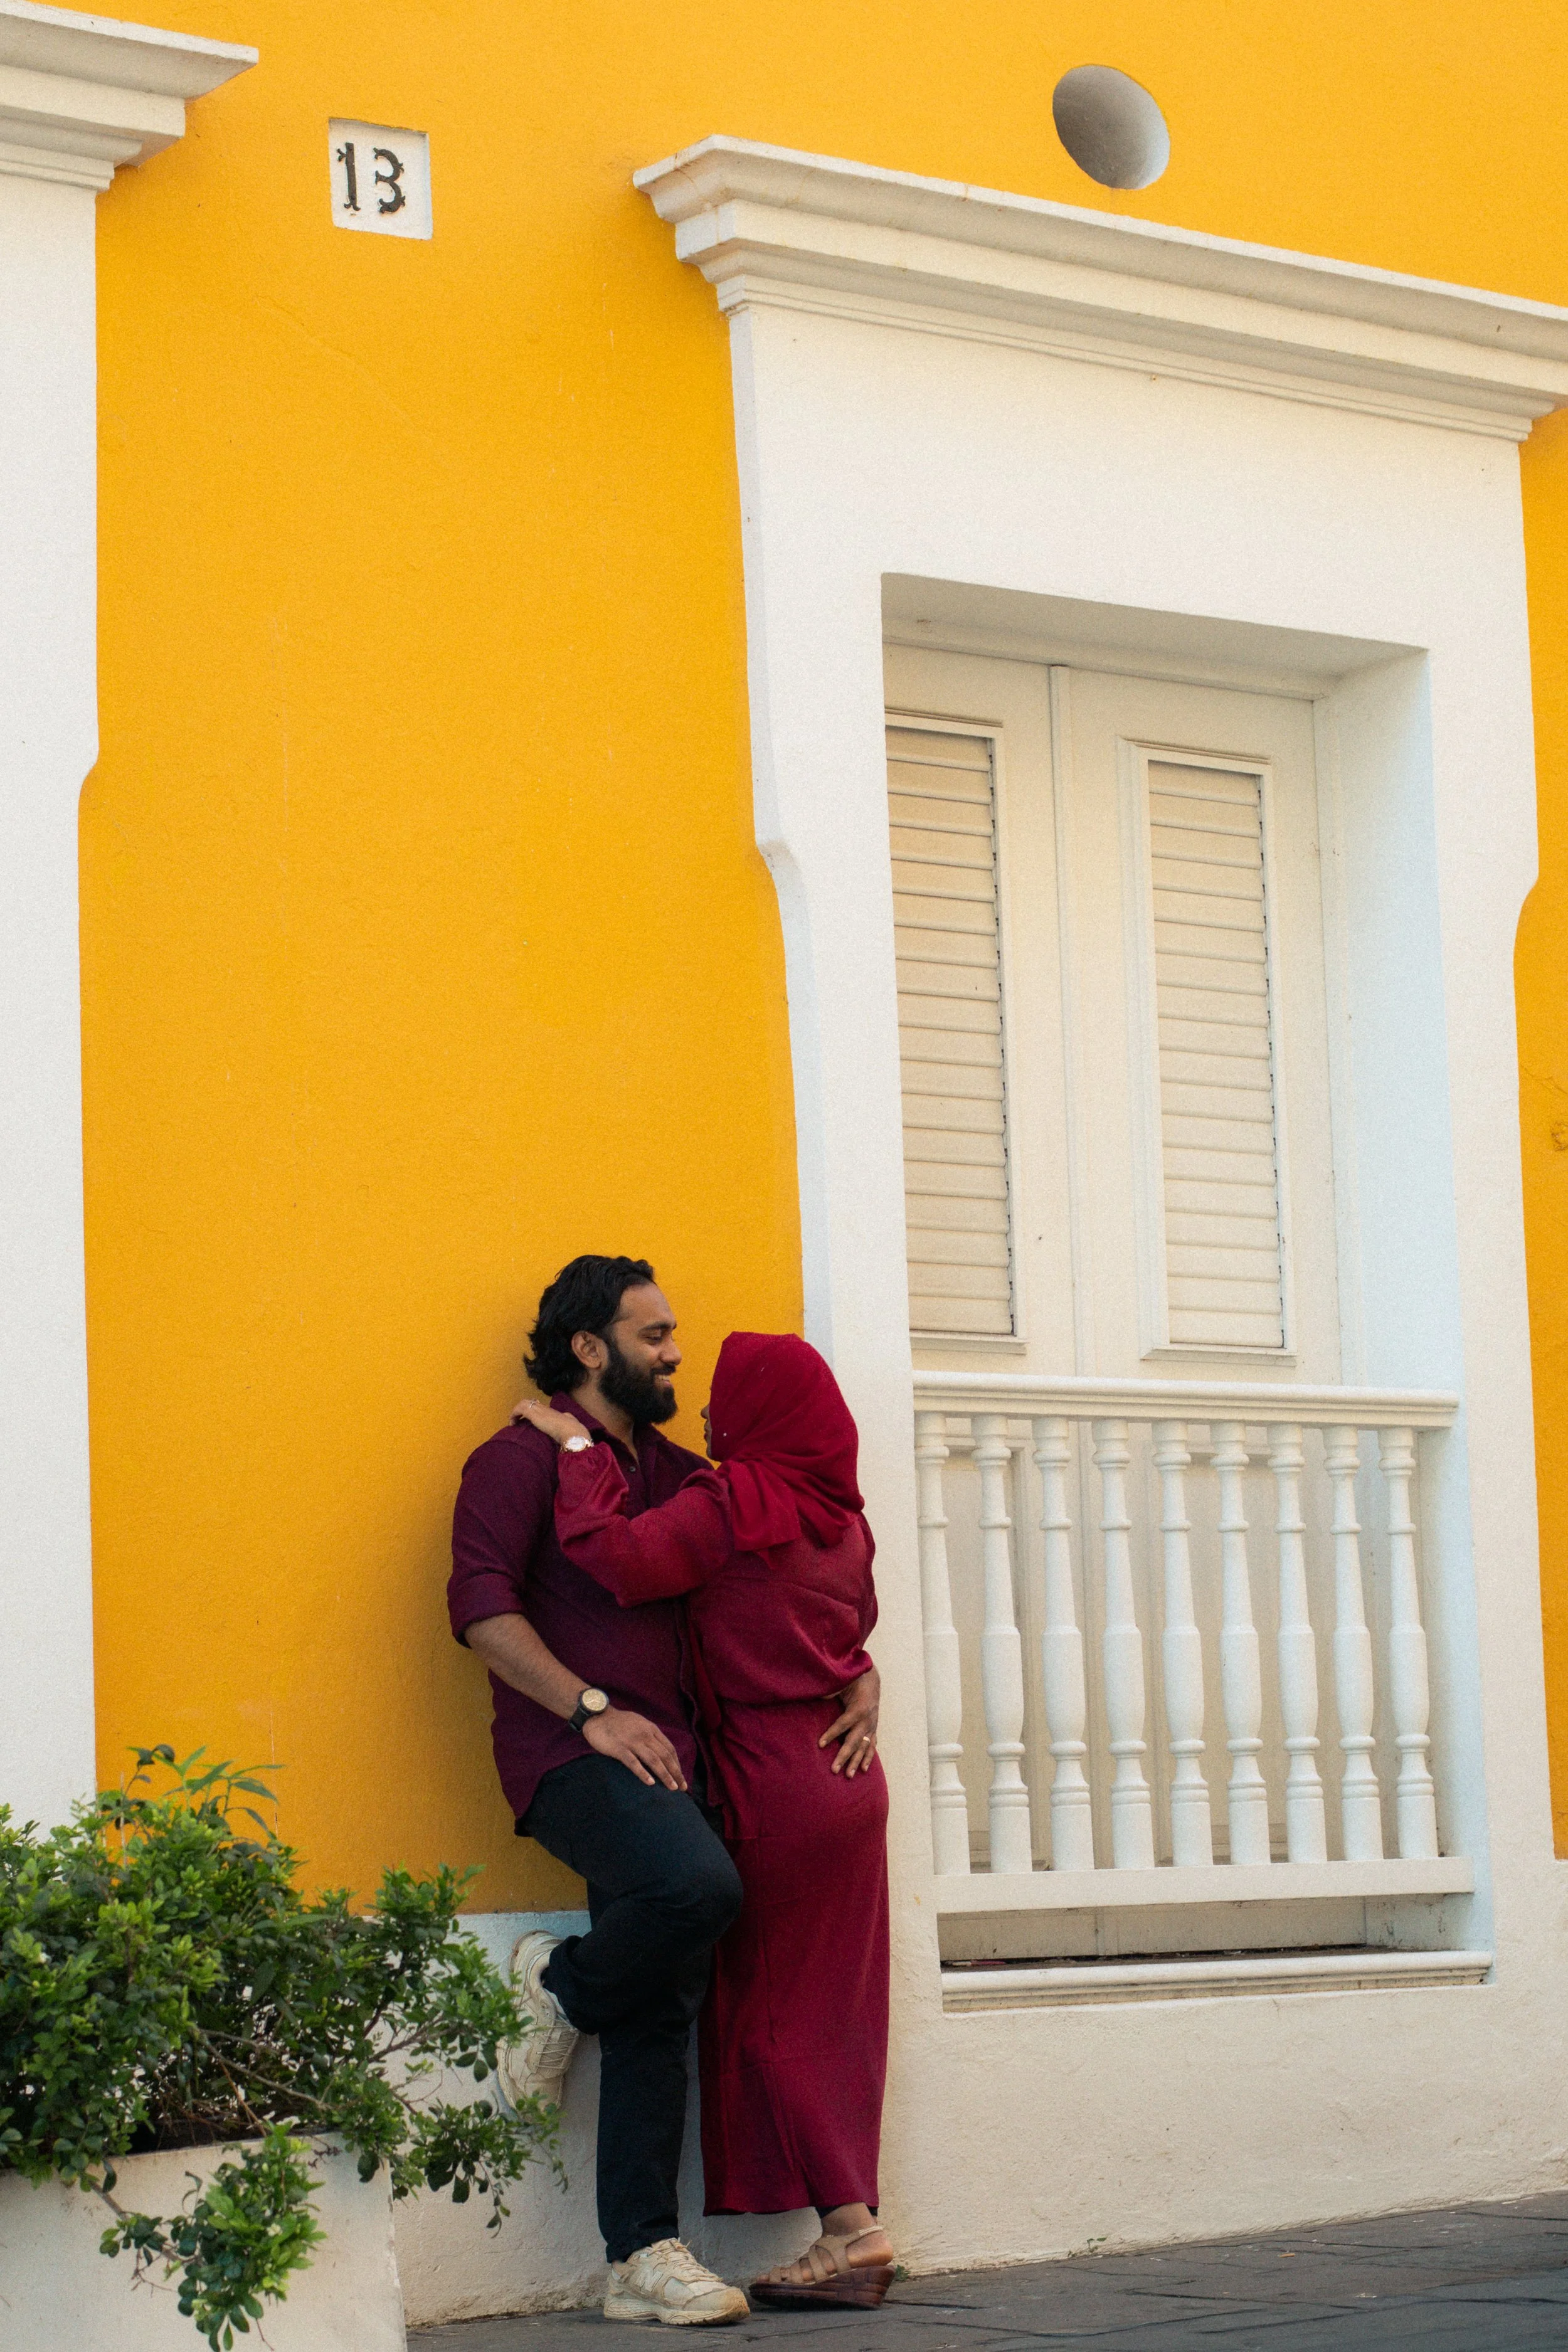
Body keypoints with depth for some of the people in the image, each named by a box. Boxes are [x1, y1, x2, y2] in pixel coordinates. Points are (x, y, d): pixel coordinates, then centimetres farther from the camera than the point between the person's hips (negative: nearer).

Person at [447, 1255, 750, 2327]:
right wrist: (593, 1709, -18)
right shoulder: (526, 1455, 0)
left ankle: (644, 2256, 3)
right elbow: (482, 1605, -11)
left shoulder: (676, 1473, 21)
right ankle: (565, 1984, -4)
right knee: (698, 1882, -33)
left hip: (666, 1761, 7)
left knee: (659, 2015, 1)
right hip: (572, 1754, -7)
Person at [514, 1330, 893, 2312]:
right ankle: (853, 2234, 7)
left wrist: (579, 1447, -13)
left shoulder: (735, 1503, -13)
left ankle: (851, 2229, -8)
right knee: (837, 2011, 8)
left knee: (767, 2012, -1)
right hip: (850, 1779, 7)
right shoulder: (839, 1513, 10)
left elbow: (620, 1558, -23)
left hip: (775, 1782, -7)